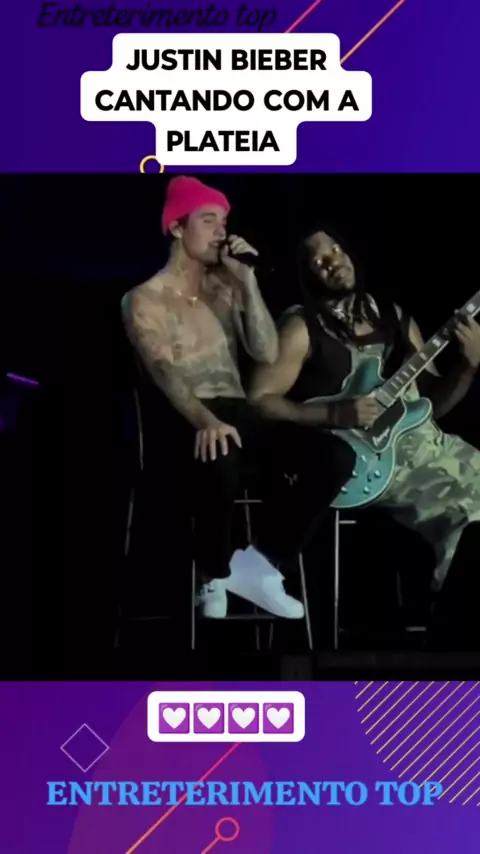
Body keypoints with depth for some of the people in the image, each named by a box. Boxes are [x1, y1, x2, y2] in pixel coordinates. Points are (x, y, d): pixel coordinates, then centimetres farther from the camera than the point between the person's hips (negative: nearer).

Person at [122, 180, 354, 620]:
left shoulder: (225, 287, 18)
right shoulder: (146, 300, 1)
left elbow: (268, 354, 5)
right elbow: (166, 372, -17)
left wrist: (248, 281, -3)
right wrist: (205, 420, -36)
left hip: (240, 414, 6)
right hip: (187, 422, -6)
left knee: (337, 456, -18)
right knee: (220, 464, -42)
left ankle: (259, 563, -11)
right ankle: (217, 574, -12)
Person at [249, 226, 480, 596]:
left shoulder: (395, 318, 14)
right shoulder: (302, 326, -2)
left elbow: (432, 402, 15)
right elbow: (260, 400, -9)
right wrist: (336, 415, -17)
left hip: (418, 439, 6)